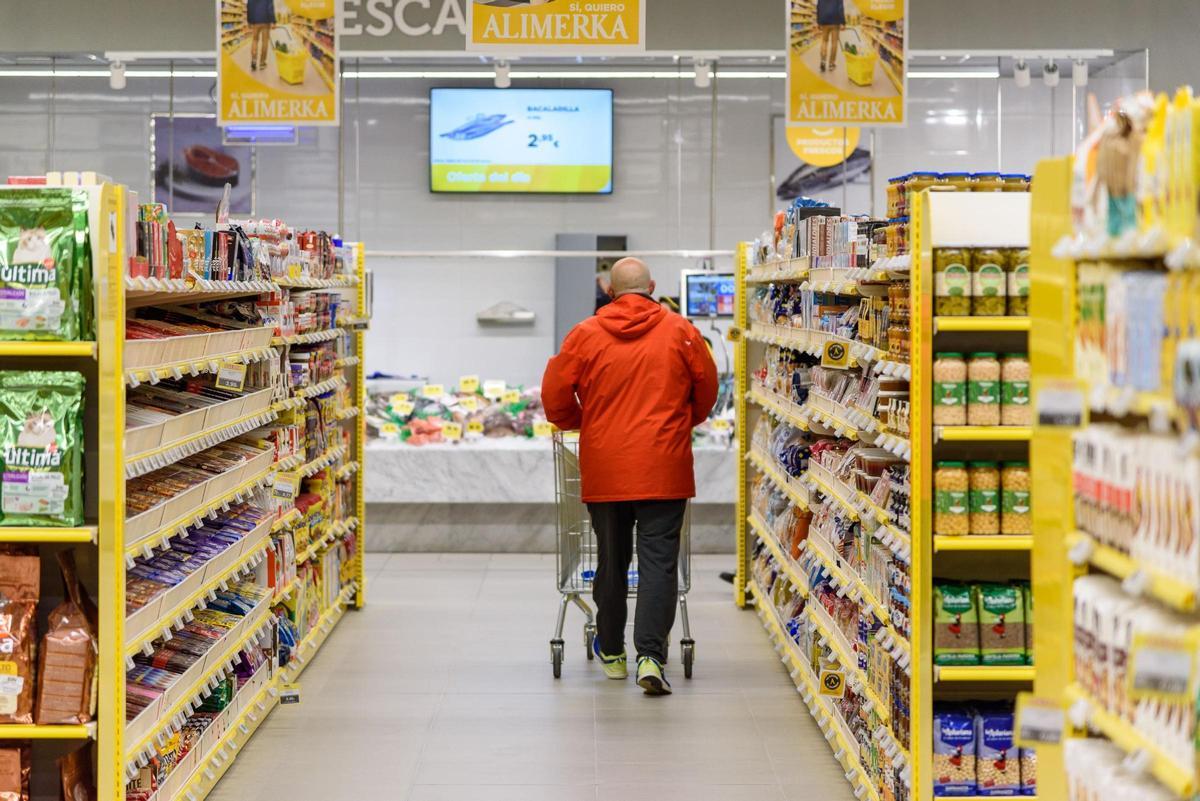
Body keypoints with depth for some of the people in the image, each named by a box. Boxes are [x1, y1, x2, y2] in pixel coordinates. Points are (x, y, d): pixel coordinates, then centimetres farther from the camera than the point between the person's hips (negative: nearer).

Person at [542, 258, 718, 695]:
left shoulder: (585, 334, 0)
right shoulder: (680, 332, 0)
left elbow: (555, 396, 3)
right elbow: (706, 389, 8)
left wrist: (580, 424, 23)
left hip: (604, 470, 1)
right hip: (664, 469, -1)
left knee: (612, 561, 14)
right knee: (659, 561, -2)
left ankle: (612, 653, 25)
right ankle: (650, 656, -14)